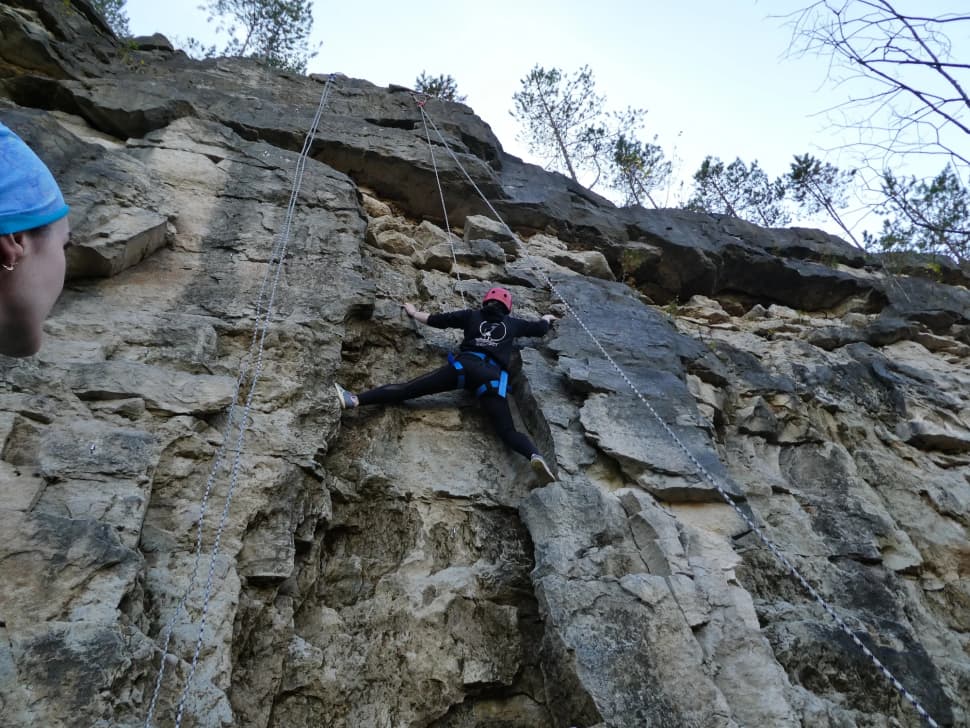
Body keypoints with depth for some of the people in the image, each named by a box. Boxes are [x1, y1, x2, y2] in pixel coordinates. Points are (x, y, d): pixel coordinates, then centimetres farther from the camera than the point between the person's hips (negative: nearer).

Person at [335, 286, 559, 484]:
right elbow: (540, 329, 42)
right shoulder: (512, 323, 28)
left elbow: (437, 320, 27)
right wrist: (547, 319, 66)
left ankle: (354, 400, -18)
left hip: (465, 365, 0)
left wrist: (414, 313, 45)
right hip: (493, 376, 1)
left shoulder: (472, 315, 26)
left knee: (407, 389, -5)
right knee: (508, 431, -8)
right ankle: (535, 456, -37)